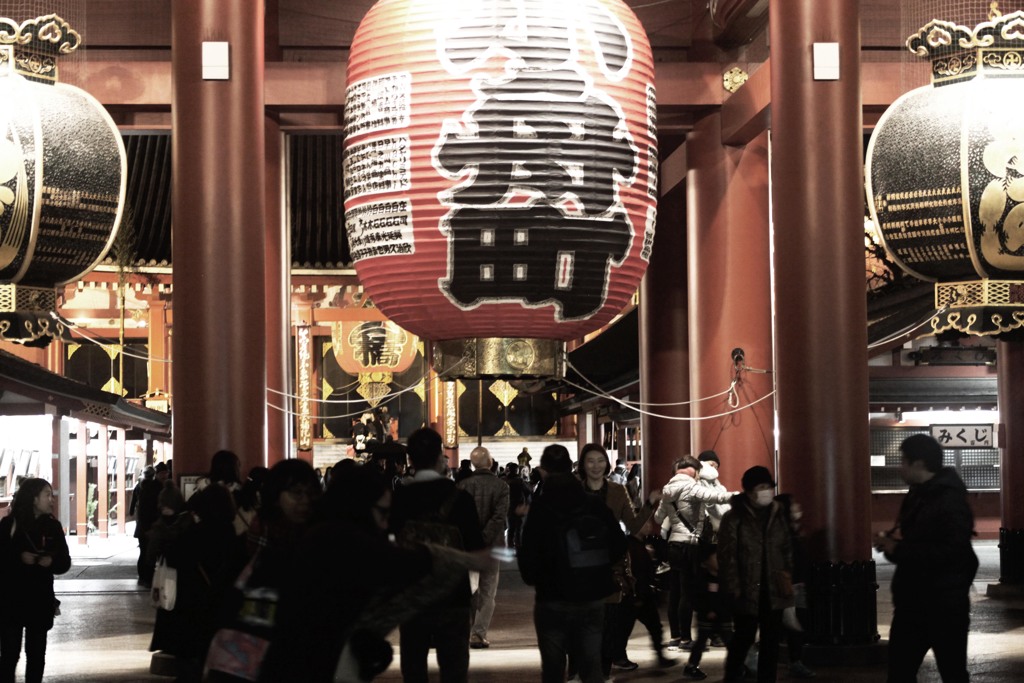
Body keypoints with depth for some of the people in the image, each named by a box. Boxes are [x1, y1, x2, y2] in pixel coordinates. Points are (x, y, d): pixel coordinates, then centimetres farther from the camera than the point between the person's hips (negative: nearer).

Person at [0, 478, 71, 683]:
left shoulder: (52, 525, 4)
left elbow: (65, 562, 4)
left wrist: (51, 562, -16)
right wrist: (19, 558, -20)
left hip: (41, 600, 3)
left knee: (36, 654, 8)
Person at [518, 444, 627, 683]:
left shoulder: (541, 510, -12)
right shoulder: (595, 506, -2)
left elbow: (529, 557, -14)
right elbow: (619, 547, 1)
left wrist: (532, 577, 7)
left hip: (553, 602, -3)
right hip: (592, 600, 3)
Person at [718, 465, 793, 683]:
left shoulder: (777, 517, 9)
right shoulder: (733, 518, -7)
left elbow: (787, 551, 15)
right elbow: (727, 557, -9)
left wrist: (787, 579, 5)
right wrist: (734, 588, -13)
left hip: (773, 591, 4)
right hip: (747, 591, -4)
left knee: (771, 641, 6)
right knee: (744, 637, 6)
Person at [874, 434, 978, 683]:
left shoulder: (950, 500, -18)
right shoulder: (917, 496, 11)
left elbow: (952, 552, -29)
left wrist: (898, 550, -23)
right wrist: (892, 542, -2)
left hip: (944, 604, -9)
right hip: (913, 601, 9)